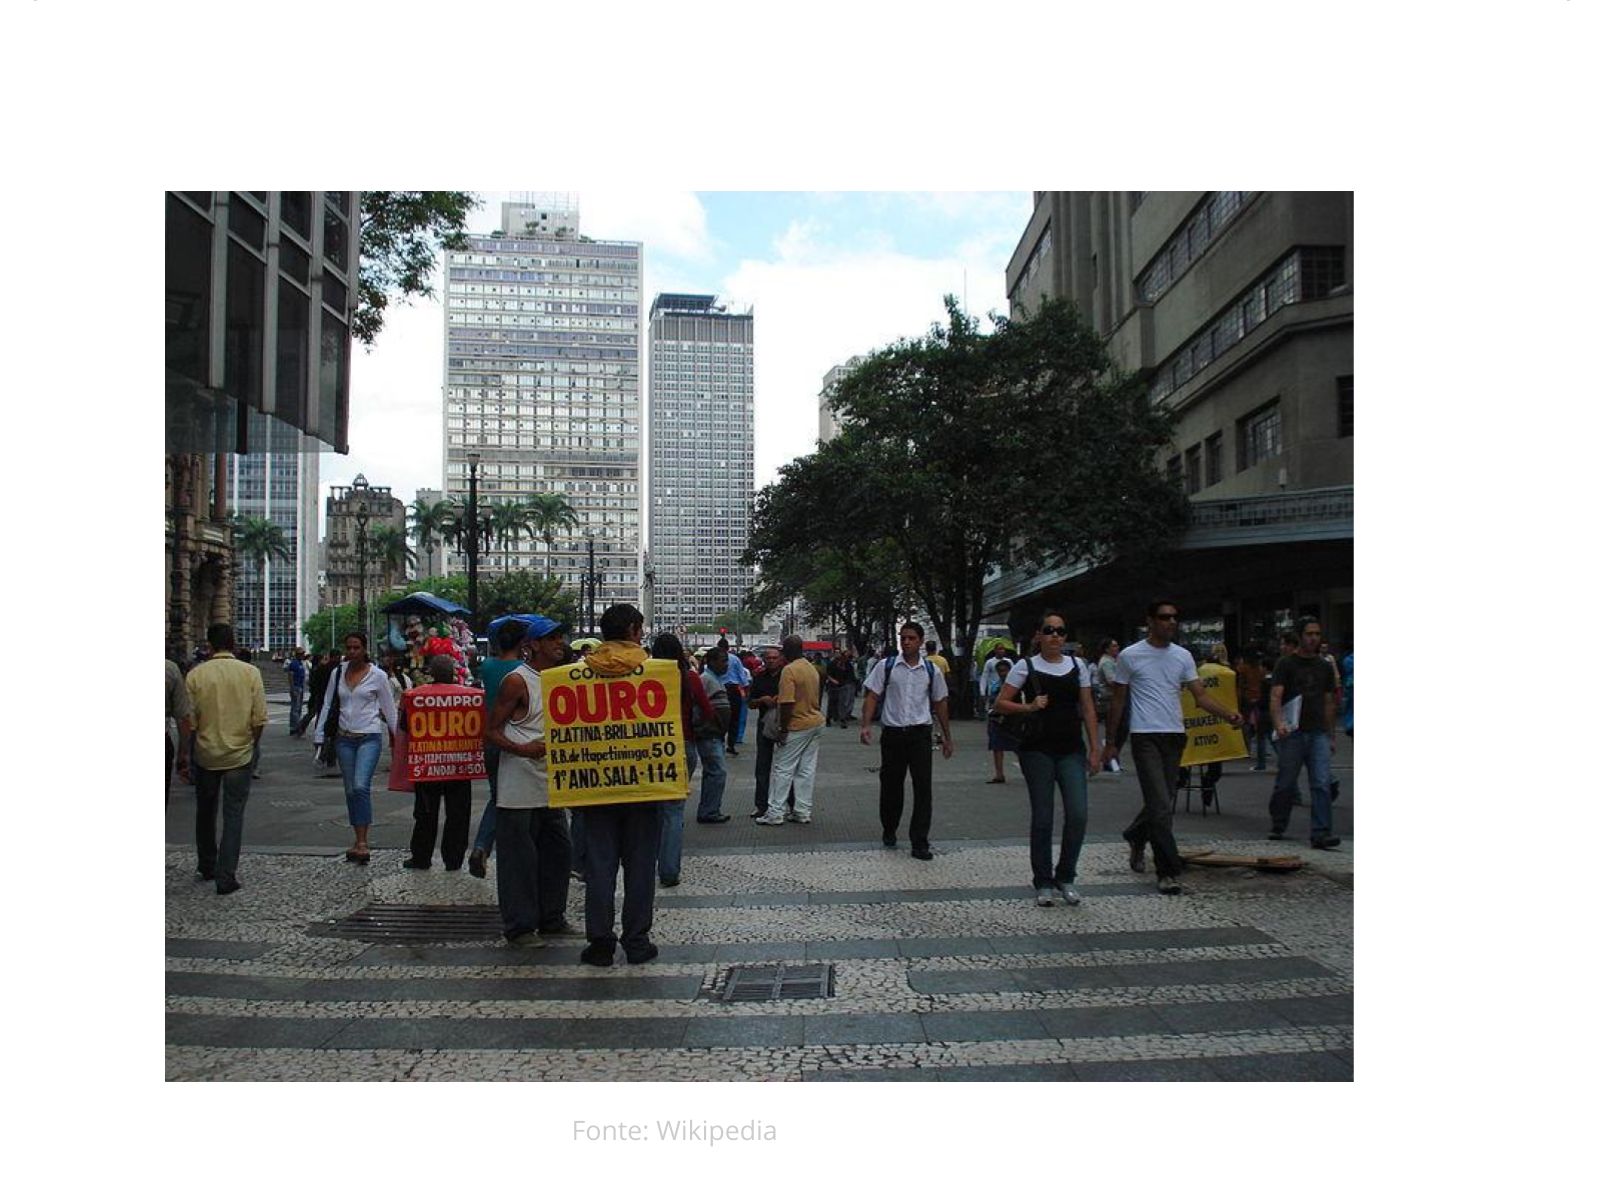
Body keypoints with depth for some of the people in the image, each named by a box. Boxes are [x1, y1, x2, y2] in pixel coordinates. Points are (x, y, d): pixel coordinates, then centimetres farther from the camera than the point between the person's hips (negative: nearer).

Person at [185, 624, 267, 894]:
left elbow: (189, 720, -5)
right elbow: (260, 719, -8)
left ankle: (207, 868, 33)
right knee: (233, 816, 4)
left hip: (206, 754, 1)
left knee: (205, 812, 19)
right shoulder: (250, 673, -8)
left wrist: (187, 753, 11)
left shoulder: (196, 675, -8)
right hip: (239, 755, -1)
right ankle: (225, 877, -1)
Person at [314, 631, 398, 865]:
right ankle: (359, 842, 16)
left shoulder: (378, 675, -2)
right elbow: (327, 706, 12)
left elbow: (389, 709, 3)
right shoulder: (338, 674, 7)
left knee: (361, 787, -19)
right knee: (350, 791, 7)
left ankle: (362, 843, -17)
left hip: (369, 737, -4)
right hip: (344, 738, 4)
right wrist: (320, 736, 7)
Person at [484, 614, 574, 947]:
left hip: (551, 785, 8)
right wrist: (523, 750, -25)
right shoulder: (516, 681, -11)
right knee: (519, 857, -1)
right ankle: (519, 926, 9)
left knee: (558, 851, 13)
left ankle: (551, 919, 26)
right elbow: (490, 731, -12)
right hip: (519, 788, -8)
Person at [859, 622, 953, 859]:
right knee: (890, 785, 11)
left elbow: (940, 704, 13)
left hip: (921, 733, 0)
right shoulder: (886, 666, 1)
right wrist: (866, 725, -13)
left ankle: (919, 844, 1)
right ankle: (889, 832, 34)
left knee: (923, 788, -5)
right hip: (893, 733, 0)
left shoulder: (932, 670, 5)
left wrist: (947, 738, 15)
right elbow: (872, 697, 0)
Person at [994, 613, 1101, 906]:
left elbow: (1088, 709, 10)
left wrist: (1095, 748, 5)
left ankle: (1065, 877, 12)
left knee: (1078, 814, -8)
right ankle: (1043, 883, 16)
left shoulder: (1077, 665, 8)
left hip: (1071, 750, 2)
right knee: (1043, 818, 2)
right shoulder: (1026, 667, 0)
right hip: (1038, 750, -2)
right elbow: (1000, 703, 1)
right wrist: (1029, 707, -15)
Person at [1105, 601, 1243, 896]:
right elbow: (1118, 700, 4)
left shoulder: (1183, 656, 9)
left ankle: (1135, 838, 41)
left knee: (1161, 802, 14)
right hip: (1145, 736, -5)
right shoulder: (1130, 656, -2)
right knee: (1161, 806, -10)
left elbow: (1200, 696, 3)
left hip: (1175, 735, 5)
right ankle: (1168, 872, -5)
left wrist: (1228, 715, -15)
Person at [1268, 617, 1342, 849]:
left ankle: (1321, 834, -8)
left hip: (1318, 734, 3)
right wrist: (1279, 723, -28)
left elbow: (1329, 703, 17)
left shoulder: (1325, 667, 13)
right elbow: (1276, 696, -10)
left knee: (1323, 784, -7)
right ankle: (1278, 827, 23)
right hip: (1293, 733, -3)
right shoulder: (1285, 664, 0)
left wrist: (1331, 736, 13)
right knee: (1286, 784, 5)